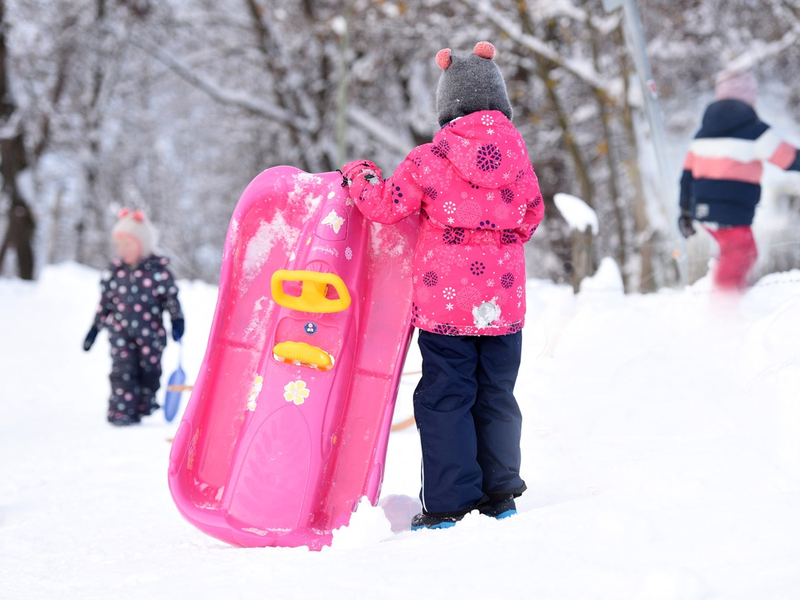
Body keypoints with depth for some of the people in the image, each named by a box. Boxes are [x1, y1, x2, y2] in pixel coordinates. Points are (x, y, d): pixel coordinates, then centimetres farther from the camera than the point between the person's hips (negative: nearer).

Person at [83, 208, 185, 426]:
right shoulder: (114, 269, 6)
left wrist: (177, 320, -8)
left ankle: (143, 407, 19)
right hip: (121, 333, 1)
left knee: (149, 371, 4)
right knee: (123, 371, -8)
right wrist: (94, 328, 14)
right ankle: (120, 411, -7)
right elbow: (105, 301, 14)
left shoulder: (158, 269, -3)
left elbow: (171, 297, 2)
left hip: (150, 332, -1)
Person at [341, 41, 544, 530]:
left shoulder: (428, 161, -9)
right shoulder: (519, 158, 2)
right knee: (497, 397, 14)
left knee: (444, 399, 3)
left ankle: (450, 503, 1)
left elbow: (385, 205, -3)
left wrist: (360, 174, 16)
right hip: (503, 301, 3)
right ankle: (500, 493, 19)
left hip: (444, 301, -3)